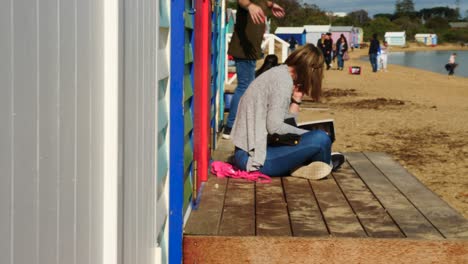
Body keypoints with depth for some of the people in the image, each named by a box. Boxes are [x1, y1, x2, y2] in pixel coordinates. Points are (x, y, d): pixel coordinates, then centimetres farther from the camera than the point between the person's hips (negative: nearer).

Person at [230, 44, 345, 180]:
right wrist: (308, 134, -11)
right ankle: (326, 164, 12)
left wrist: (296, 99, 3)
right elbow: (275, 127, -21)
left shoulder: (277, 73, 15)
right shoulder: (284, 79, -13)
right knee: (320, 139, -17)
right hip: (255, 158, -10)